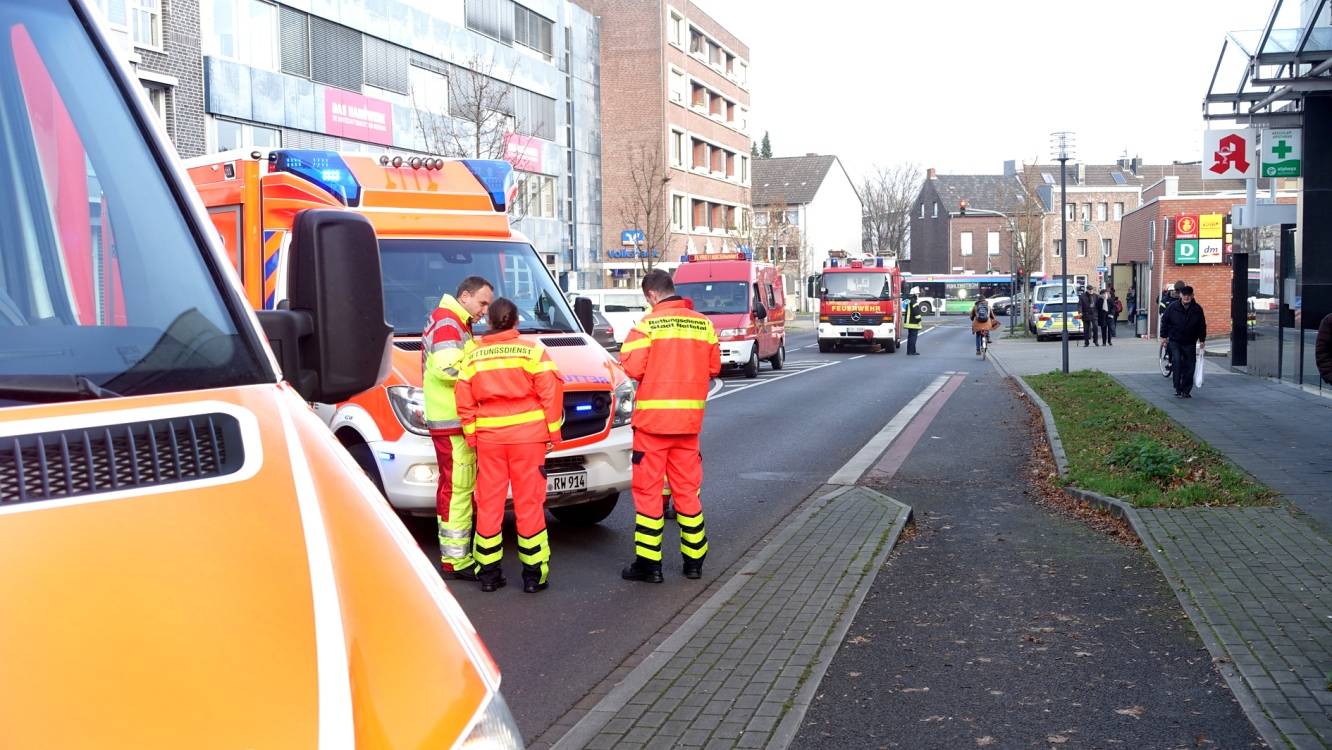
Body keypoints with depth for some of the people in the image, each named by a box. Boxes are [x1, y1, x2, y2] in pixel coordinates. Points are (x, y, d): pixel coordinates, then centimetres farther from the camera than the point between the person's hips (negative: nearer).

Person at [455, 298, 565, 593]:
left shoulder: (473, 355, 6)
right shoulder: (531, 350, -1)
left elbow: (464, 400, 4)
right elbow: (551, 391, -6)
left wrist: (471, 435, 9)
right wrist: (552, 431, 1)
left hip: (488, 436, 2)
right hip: (528, 435, -2)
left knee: (488, 503, 9)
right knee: (529, 502, 3)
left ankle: (488, 572, 13)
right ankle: (534, 573, 6)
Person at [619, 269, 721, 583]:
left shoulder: (648, 324, -10)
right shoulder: (703, 323, 3)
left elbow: (632, 368, -15)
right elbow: (714, 367, 8)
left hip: (653, 418, -4)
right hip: (689, 419, 4)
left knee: (648, 490, 3)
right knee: (687, 489, 13)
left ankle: (648, 563, 4)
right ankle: (694, 559, 19)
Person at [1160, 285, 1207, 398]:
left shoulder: (1197, 309, -4)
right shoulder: (1173, 308, -8)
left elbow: (1202, 325, 7)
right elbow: (1164, 321, 3)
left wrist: (1202, 339, 7)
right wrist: (1163, 336, 3)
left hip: (1190, 343, 2)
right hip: (1174, 341, -2)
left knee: (1189, 366, 3)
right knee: (1177, 361, -17)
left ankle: (1186, 390, 14)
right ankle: (1178, 388, -8)